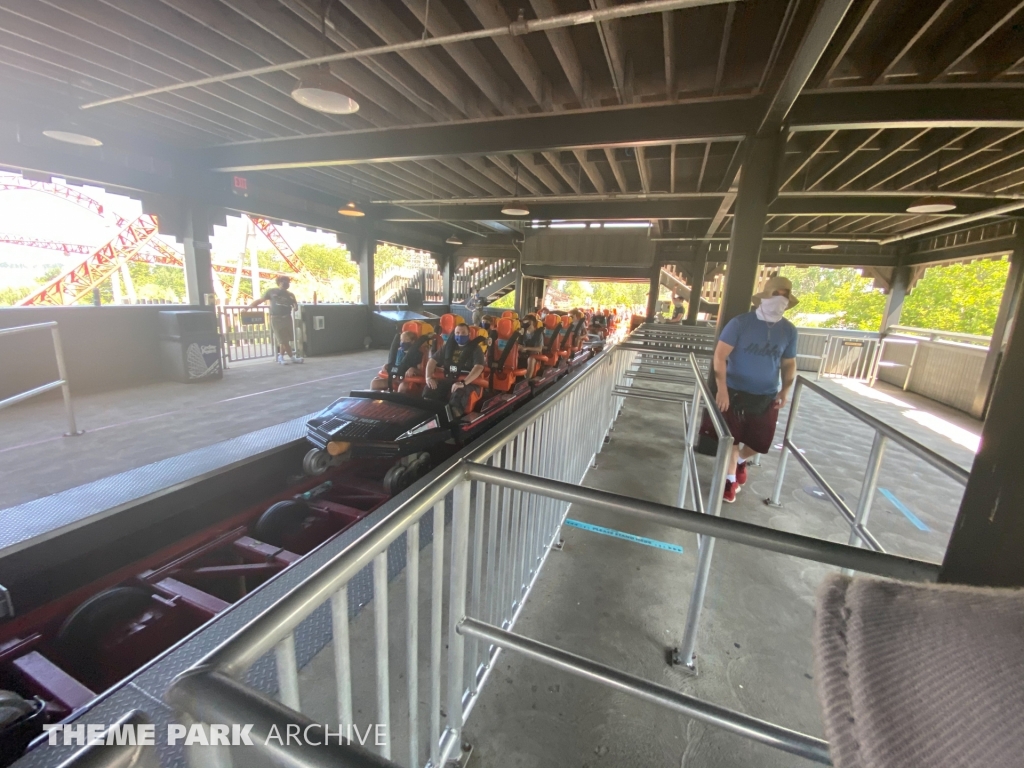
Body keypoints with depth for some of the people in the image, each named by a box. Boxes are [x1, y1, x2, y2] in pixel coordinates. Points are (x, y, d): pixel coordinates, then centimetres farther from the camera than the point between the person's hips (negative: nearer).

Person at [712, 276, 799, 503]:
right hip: (735, 392, -3)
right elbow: (720, 356, -16)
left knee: (760, 441, 9)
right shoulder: (740, 323, -12)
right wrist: (722, 389, -24)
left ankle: (741, 460, 43)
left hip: (767, 396, 4)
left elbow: (789, 364, 11)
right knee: (732, 439, 5)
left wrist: (785, 390, -4)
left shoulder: (789, 330, 1)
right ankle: (730, 479, 25)